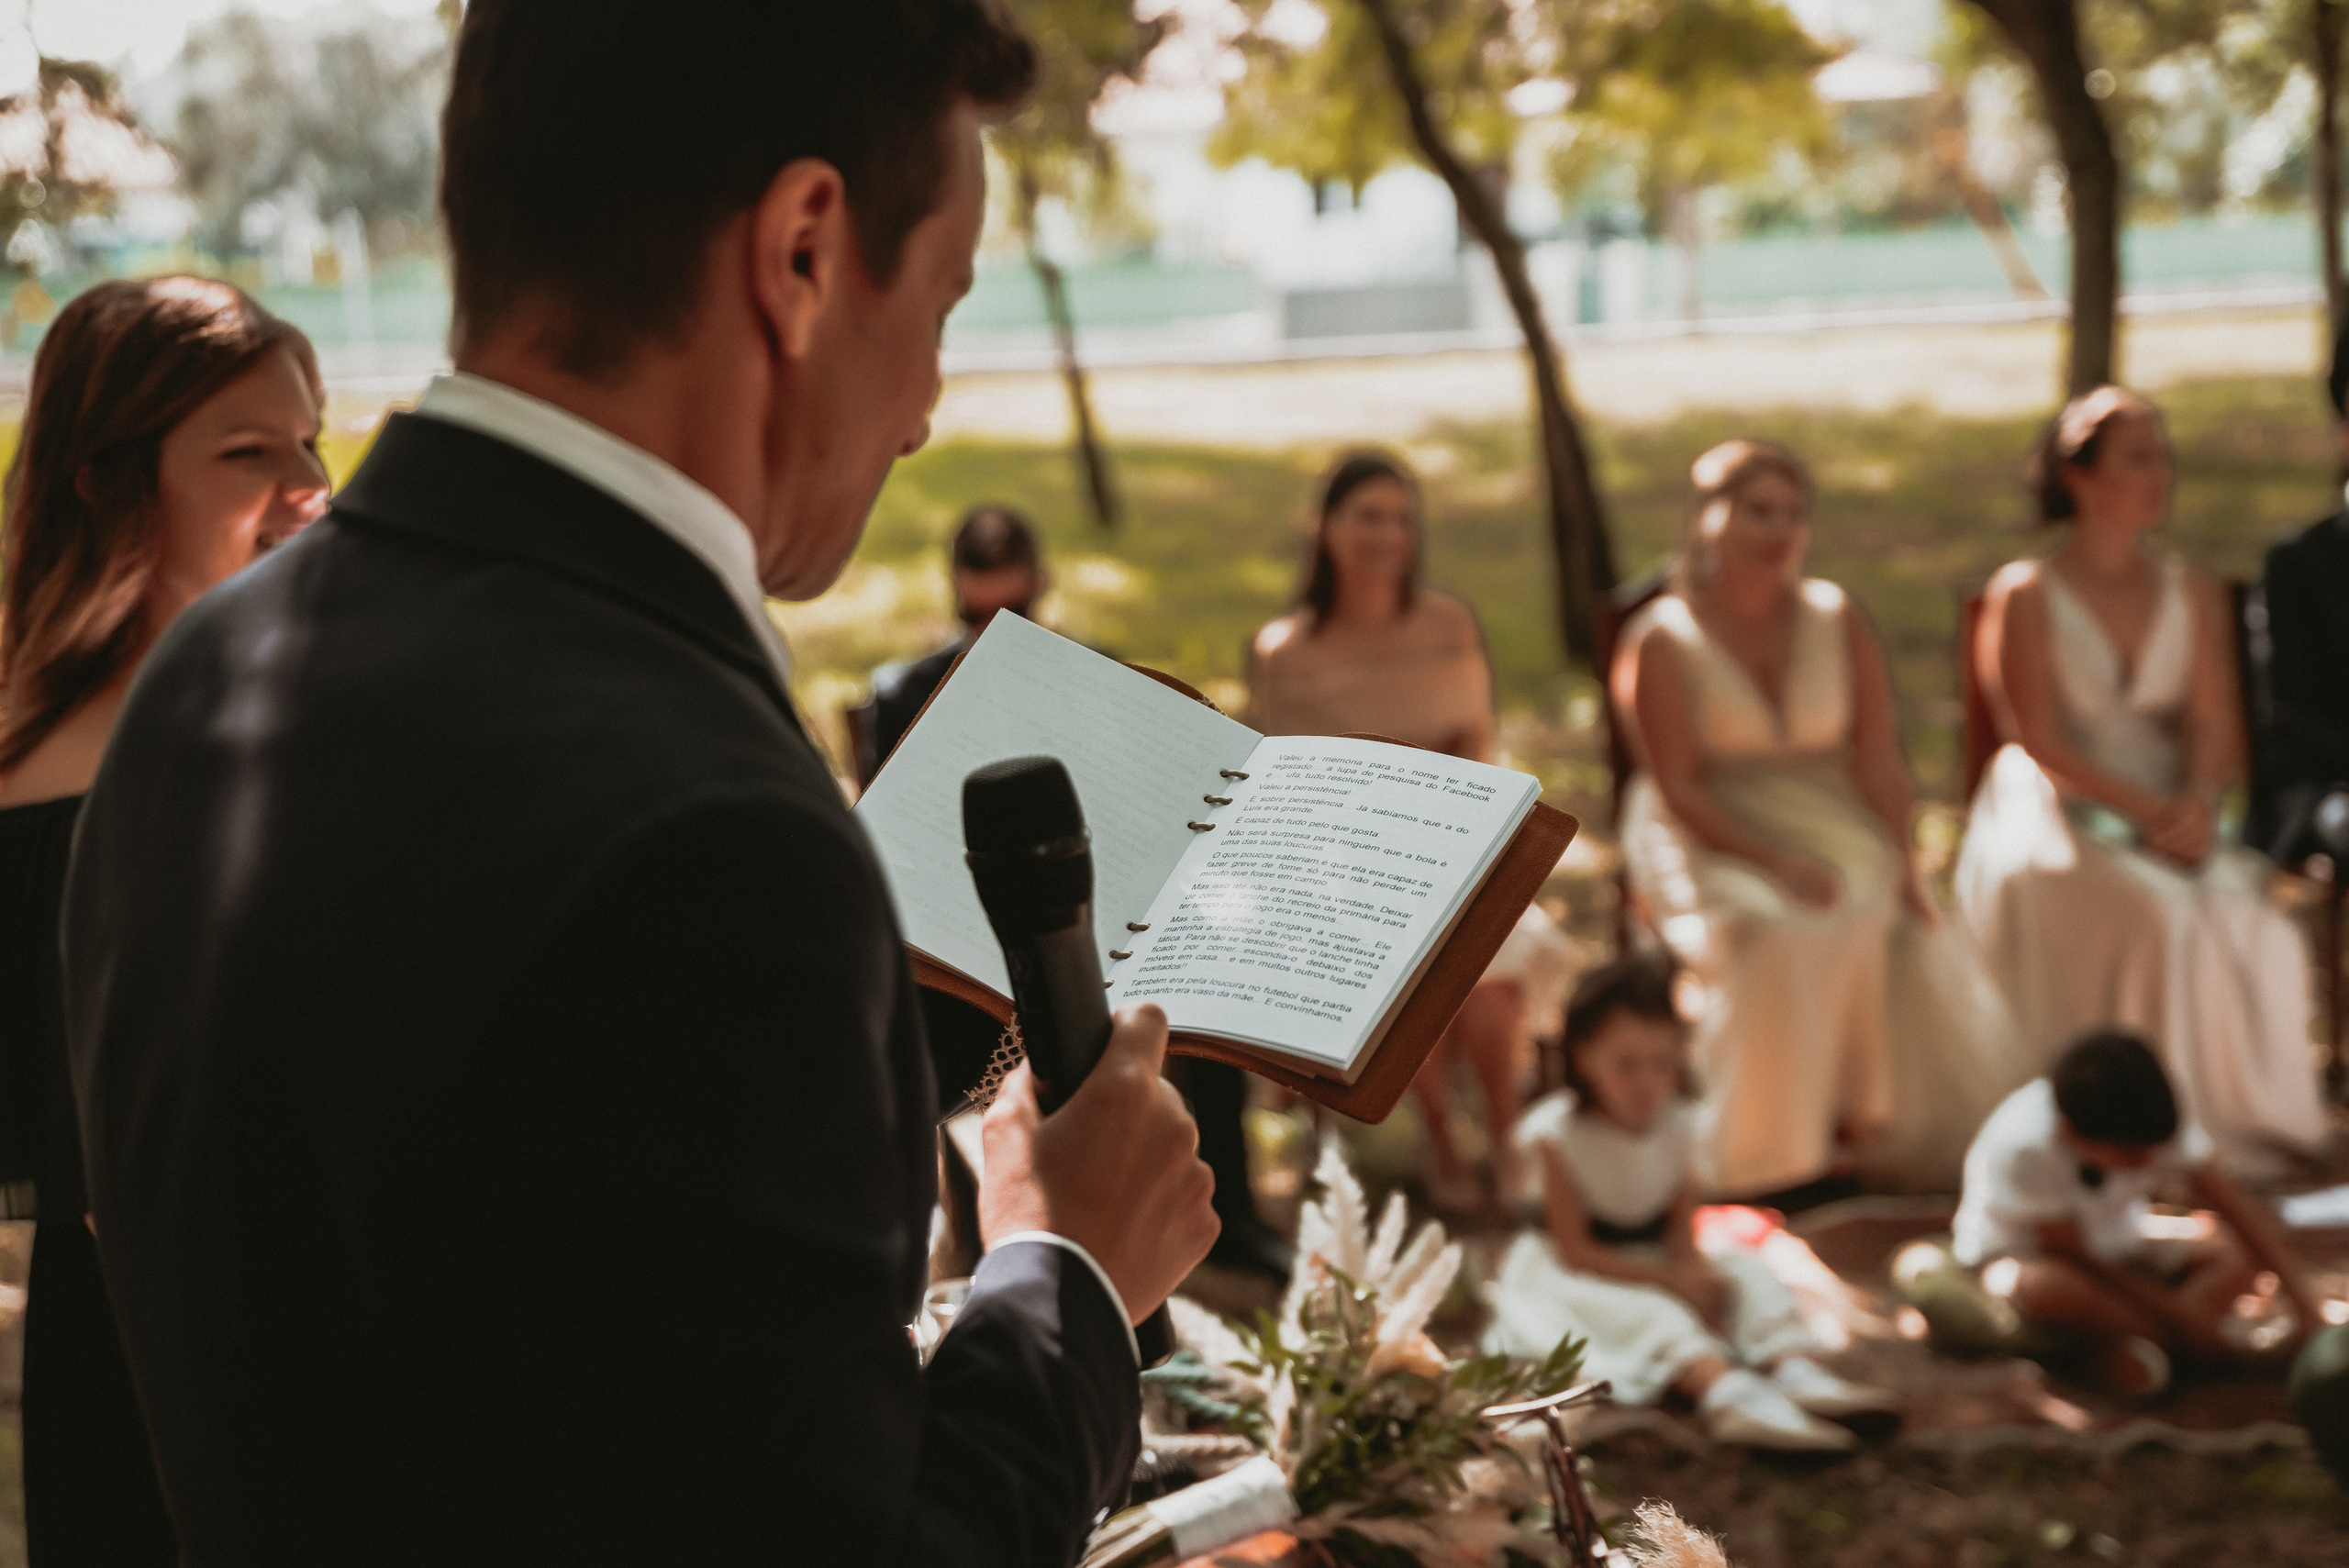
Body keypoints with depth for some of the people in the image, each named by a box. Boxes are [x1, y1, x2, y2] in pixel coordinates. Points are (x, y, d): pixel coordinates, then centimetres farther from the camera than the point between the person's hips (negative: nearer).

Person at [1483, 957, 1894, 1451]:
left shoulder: (1676, 1124, -3)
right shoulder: (1558, 1133, -18)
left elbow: (1682, 1231, -3)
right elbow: (1574, 1250, -19)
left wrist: (1693, 1269, -27)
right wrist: (1669, 1279, -25)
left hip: (1657, 1262, 6)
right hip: (1581, 1276, -6)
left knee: (1743, 1267, -17)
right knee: (1640, 1309, -35)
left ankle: (1796, 1368, -40)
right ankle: (1724, 1389, -62)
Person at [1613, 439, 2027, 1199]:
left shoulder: (1837, 622, 8)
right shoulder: (1661, 643, -3)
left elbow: (1879, 759, 3)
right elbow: (1679, 789, -10)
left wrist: (1903, 865, -13)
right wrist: (1779, 864, -23)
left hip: (1836, 827, 4)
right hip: (1713, 845, -4)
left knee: (1915, 943, -24)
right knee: (1780, 940, -33)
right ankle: (1773, 1154, -22)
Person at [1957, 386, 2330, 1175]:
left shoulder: (2195, 596, 13)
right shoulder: (2024, 596, -1)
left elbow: (2218, 732, 6)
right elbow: (2038, 743, -9)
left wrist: (2198, 802, -16)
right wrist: (2148, 809, -20)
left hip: (2174, 812, 4)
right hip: (2054, 816, -4)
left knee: (2249, 919, -26)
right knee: (2156, 917, -32)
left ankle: (2245, 1124, -15)